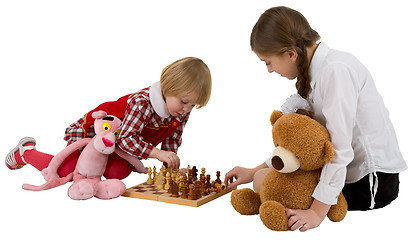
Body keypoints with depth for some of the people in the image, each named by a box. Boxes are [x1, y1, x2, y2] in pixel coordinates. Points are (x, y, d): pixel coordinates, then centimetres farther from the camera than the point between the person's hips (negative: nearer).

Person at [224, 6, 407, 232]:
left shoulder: (337, 69, -22)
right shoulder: (315, 70, 7)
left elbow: (340, 148, -26)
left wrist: (316, 212, -25)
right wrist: (253, 171, 9)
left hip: (372, 181, -8)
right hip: (346, 169, 9)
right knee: (262, 177, 2)